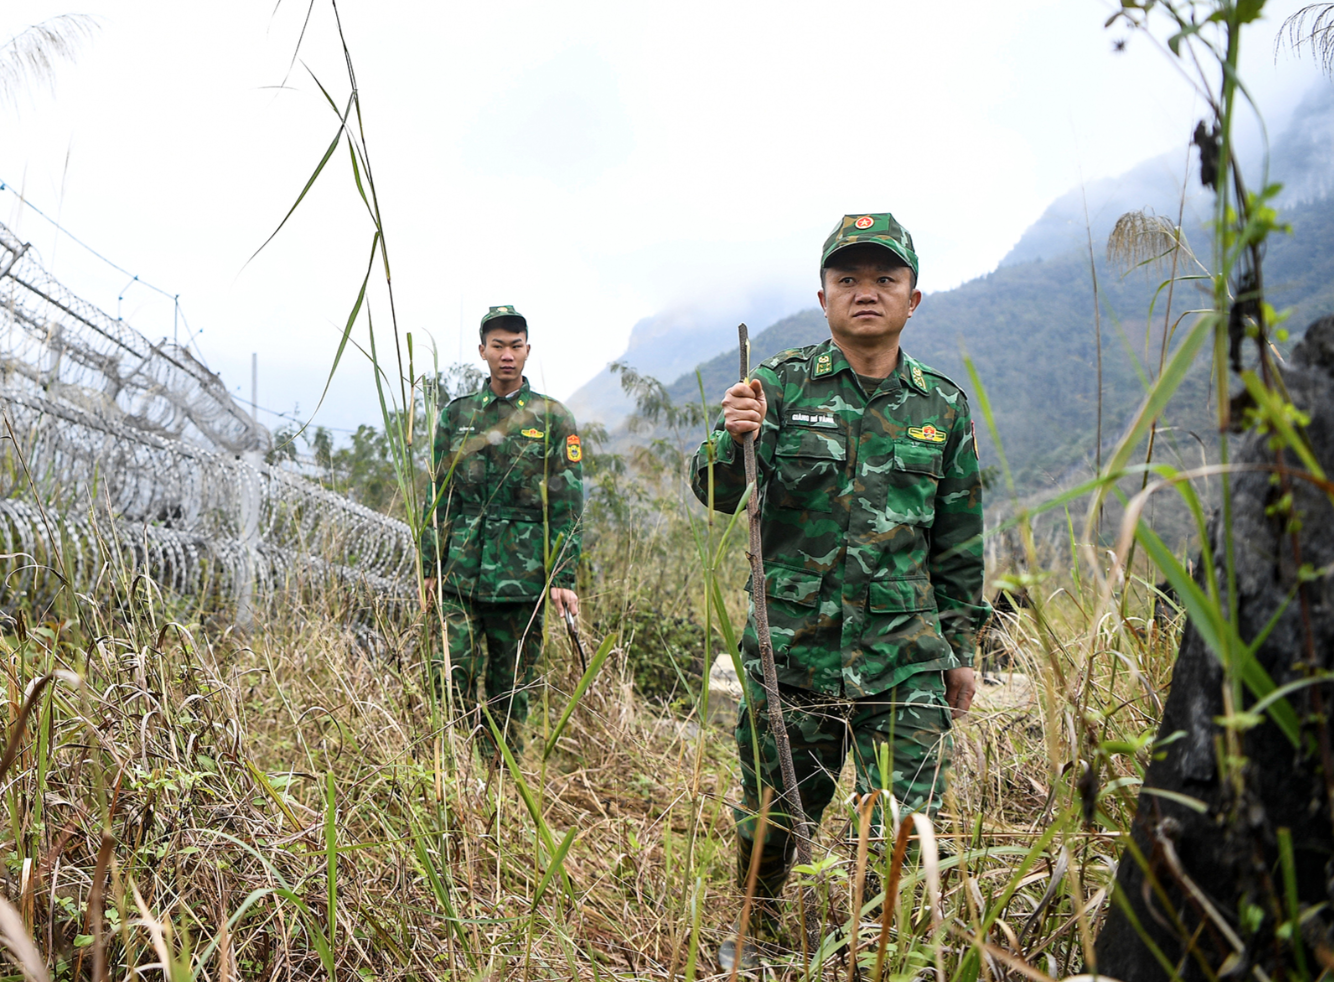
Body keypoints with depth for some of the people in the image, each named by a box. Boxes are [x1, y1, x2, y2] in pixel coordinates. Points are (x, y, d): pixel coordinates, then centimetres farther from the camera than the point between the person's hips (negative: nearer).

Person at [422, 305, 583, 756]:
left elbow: (567, 506, 0)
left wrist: (563, 577, -7)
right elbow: (440, 499, 12)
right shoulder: (457, 414, 10)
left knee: (509, 692, 6)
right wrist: (431, 566, 6)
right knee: (454, 679, -6)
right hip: (461, 573, 2)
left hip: (522, 578, -1)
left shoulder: (553, 418, 3)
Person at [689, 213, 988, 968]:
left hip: (905, 658, 1)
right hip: (791, 649, -1)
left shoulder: (944, 407, 6)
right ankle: (753, 936, 40)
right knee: (772, 816, 14)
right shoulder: (784, 384, -1)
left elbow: (959, 543, 13)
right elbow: (715, 496, -9)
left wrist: (963, 648, 13)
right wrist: (735, 438, -30)